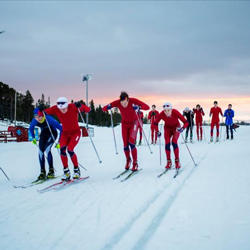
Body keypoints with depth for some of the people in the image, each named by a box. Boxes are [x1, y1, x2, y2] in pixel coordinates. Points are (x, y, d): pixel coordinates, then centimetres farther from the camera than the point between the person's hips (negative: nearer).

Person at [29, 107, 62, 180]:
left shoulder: (49, 119, -35)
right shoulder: (35, 121, -21)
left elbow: (61, 128, -29)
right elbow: (31, 128, 5)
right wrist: (33, 138, 0)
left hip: (52, 134, -5)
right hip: (44, 134, 5)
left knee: (47, 149, -23)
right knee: (40, 151, -9)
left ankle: (51, 171, -13)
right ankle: (42, 172, 2)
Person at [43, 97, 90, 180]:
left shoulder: (73, 107, -23)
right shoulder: (55, 109, -15)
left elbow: (88, 110, -27)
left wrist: (80, 106, -46)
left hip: (75, 132, -3)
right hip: (65, 133, 3)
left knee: (70, 150, -21)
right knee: (62, 149, -20)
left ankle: (77, 170, 1)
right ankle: (66, 172, -6)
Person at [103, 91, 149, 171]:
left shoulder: (133, 101, -30)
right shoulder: (117, 102, -24)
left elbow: (147, 107, -34)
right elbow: (104, 109, -21)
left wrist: (138, 107, -52)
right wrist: (108, 107, -43)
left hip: (134, 122, -3)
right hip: (125, 123, 3)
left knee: (131, 142, -20)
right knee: (125, 145, 1)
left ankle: (135, 163, -5)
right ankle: (128, 160, 30)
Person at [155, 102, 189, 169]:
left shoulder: (176, 113, -34)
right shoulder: (161, 114, -28)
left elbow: (186, 122, -30)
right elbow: (155, 123, -10)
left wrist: (182, 128, -47)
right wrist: (157, 132, -22)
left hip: (176, 127, -2)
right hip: (167, 128, 2)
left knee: (174, 142, -20)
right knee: (167, 144, -11)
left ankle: (177, 161, -7)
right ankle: (169, 162, 4)